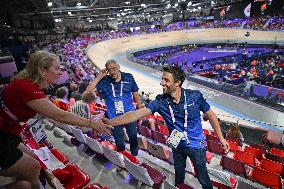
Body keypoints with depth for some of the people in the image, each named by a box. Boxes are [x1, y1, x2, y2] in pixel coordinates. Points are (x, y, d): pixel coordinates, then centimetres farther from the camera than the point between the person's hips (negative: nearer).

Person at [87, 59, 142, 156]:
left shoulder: (128, 77, -2)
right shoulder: (104, 81, -4)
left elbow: (135, 94, 5)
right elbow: (88, 90, -13)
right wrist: (99, 77, -15)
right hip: (114, 117, 0)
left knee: (133, 139, 18)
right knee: (119, 144, 16)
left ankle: (135, 157, 44)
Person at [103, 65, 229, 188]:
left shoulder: (195, 96, -19)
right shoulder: (160, 101, -17)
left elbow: (210, 115, -7)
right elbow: (138, 113, -24)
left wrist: (221, 138, -4)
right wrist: (111, 122, -31)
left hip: (196, 145, -2)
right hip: (177, 146, 3)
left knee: (202, 177, 14)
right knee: (179, 177, 24)